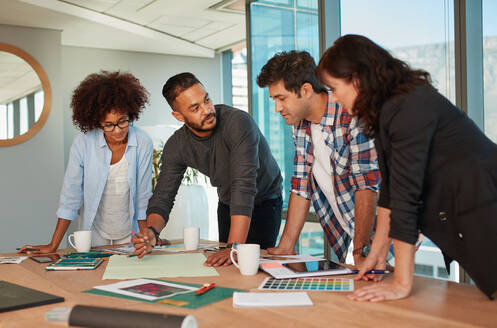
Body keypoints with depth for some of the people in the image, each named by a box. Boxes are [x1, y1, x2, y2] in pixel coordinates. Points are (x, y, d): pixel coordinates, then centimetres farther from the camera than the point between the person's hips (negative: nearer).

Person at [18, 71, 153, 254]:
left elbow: (143, 196, -4)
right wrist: (53, 245, -8)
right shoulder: (83, 144, -14)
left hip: (129, 234, 0)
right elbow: (70, 195, -8)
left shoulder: (143, 144, -12)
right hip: (94, 235, 0)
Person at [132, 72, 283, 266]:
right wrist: (152, 232, -37)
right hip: (227, 205, 5)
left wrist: (235, 248, -48)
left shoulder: (239, 122, -35)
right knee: (223, 265, 13)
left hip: (264, 201, -4)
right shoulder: (176, 146, -17)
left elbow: (244, 185, -42)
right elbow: (162, 197, -15)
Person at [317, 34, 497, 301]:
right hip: (467, 228, 9)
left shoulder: (409, 107, -21)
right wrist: (377, 252, 11)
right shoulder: (387, 110, 8)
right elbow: (390, 188, 11)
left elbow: (406, 194, -25)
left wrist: (401, 283, -24)